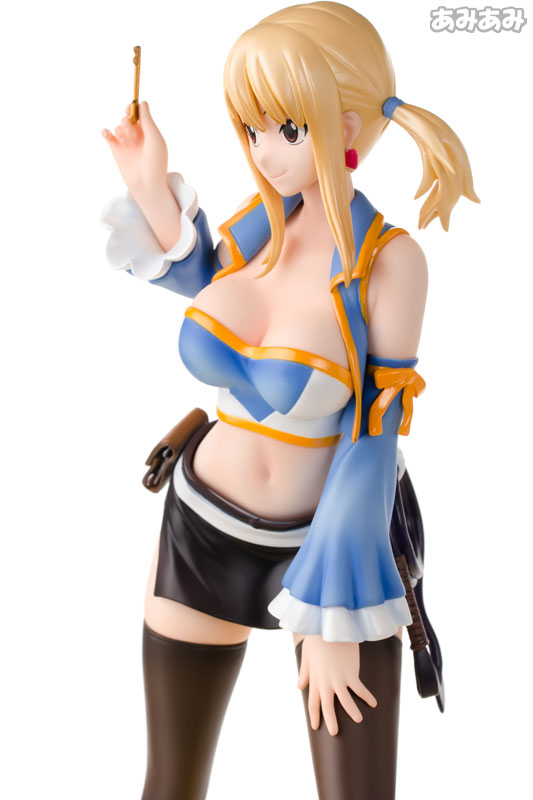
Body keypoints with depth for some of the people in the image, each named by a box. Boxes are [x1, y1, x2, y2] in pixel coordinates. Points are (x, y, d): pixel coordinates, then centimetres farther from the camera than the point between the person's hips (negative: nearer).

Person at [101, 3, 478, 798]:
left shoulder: (391, 260, -18)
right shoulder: (260, 217, -5)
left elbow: (373, 438, -16)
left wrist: (336, 615, -15)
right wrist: (151, 187, 5)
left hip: (335, 544, -3)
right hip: (202, 532, 4)